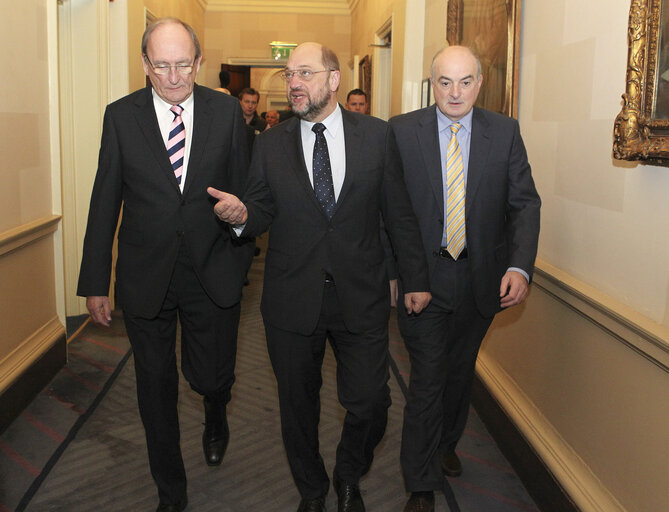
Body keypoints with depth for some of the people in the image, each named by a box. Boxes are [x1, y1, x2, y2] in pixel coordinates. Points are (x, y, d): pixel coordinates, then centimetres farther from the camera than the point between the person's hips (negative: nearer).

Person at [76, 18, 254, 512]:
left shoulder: (227, 110, -1)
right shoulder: (121, 115, -1)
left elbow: (243, 188, 4)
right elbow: (105, 202, 0)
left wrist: (243, 261, 0)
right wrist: (95, 282, 1)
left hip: (213, 273, 0)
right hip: (145, 276, 1)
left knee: (212, 376, 5)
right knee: (156, 388, 13)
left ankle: (216, 412, 47)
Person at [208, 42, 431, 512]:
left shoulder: (377, 135, 1)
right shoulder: (269, 145, 3)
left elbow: (400, 213, 3)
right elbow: (263, 213, 5)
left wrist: (415, 279, 3)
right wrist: (241, 214, -19)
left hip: (361, 297, -1)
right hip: (292, 301, 1)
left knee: (370, 404, 2)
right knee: (298, 405, 14)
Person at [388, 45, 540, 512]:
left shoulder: (505, 132, 0)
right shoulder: (402, 130, -4)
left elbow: (524, 202, -4)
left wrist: (520, 266, -17)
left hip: (482, 277, 3)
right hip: (423, 276, -2)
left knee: (461, 372, 20)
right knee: (427, 380, 0)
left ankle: (447, 445, 46)